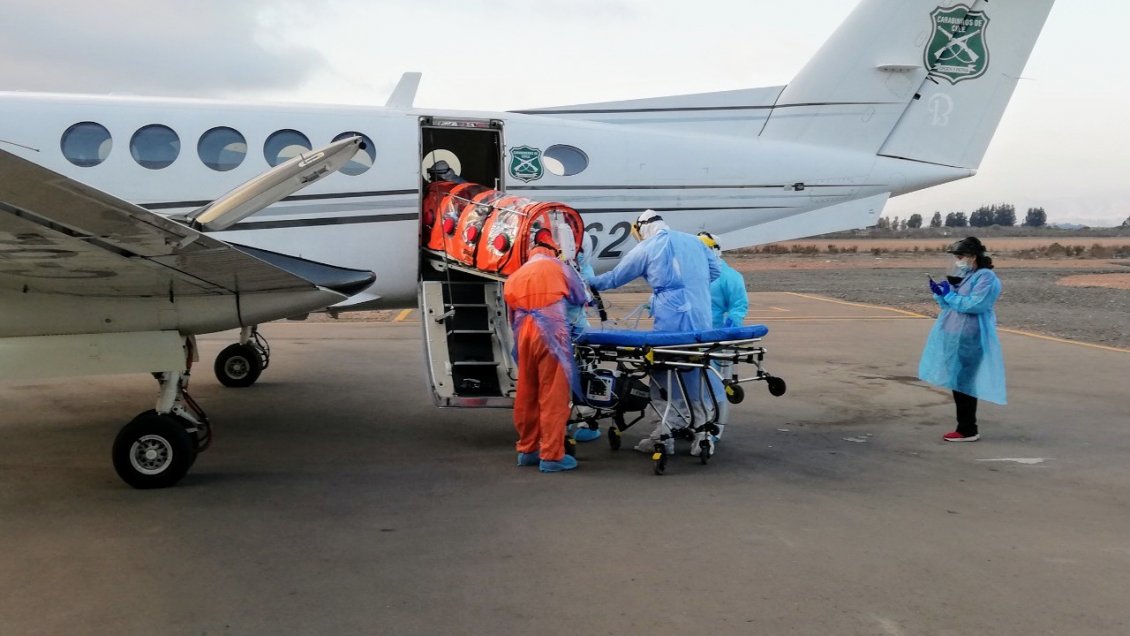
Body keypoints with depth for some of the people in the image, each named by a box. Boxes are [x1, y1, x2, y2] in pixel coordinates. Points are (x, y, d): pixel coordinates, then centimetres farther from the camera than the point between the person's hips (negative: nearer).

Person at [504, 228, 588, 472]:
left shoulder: (514, 277, 17)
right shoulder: (559, 267, 7)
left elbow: (512, 313, 15)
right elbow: (579, 298, 19)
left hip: (524, 336, 5)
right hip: (551, 335, -5)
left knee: (526, 394, 14)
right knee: (553, 395, -3)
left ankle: (527, 449, 24)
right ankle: (552, 455, -2)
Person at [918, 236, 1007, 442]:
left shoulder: (986, 277, -12)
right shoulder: (963, 276, 16)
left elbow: (974, 304, -23)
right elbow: (952, 305, 20)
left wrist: (949, 294, -18)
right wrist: (940, 294, 2)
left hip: (969, 339, -9)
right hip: (955, 336, 9)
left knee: (964, 382, -5)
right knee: (959, 382, 12)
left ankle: (968, 431, 1)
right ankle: (966, 427, 20)